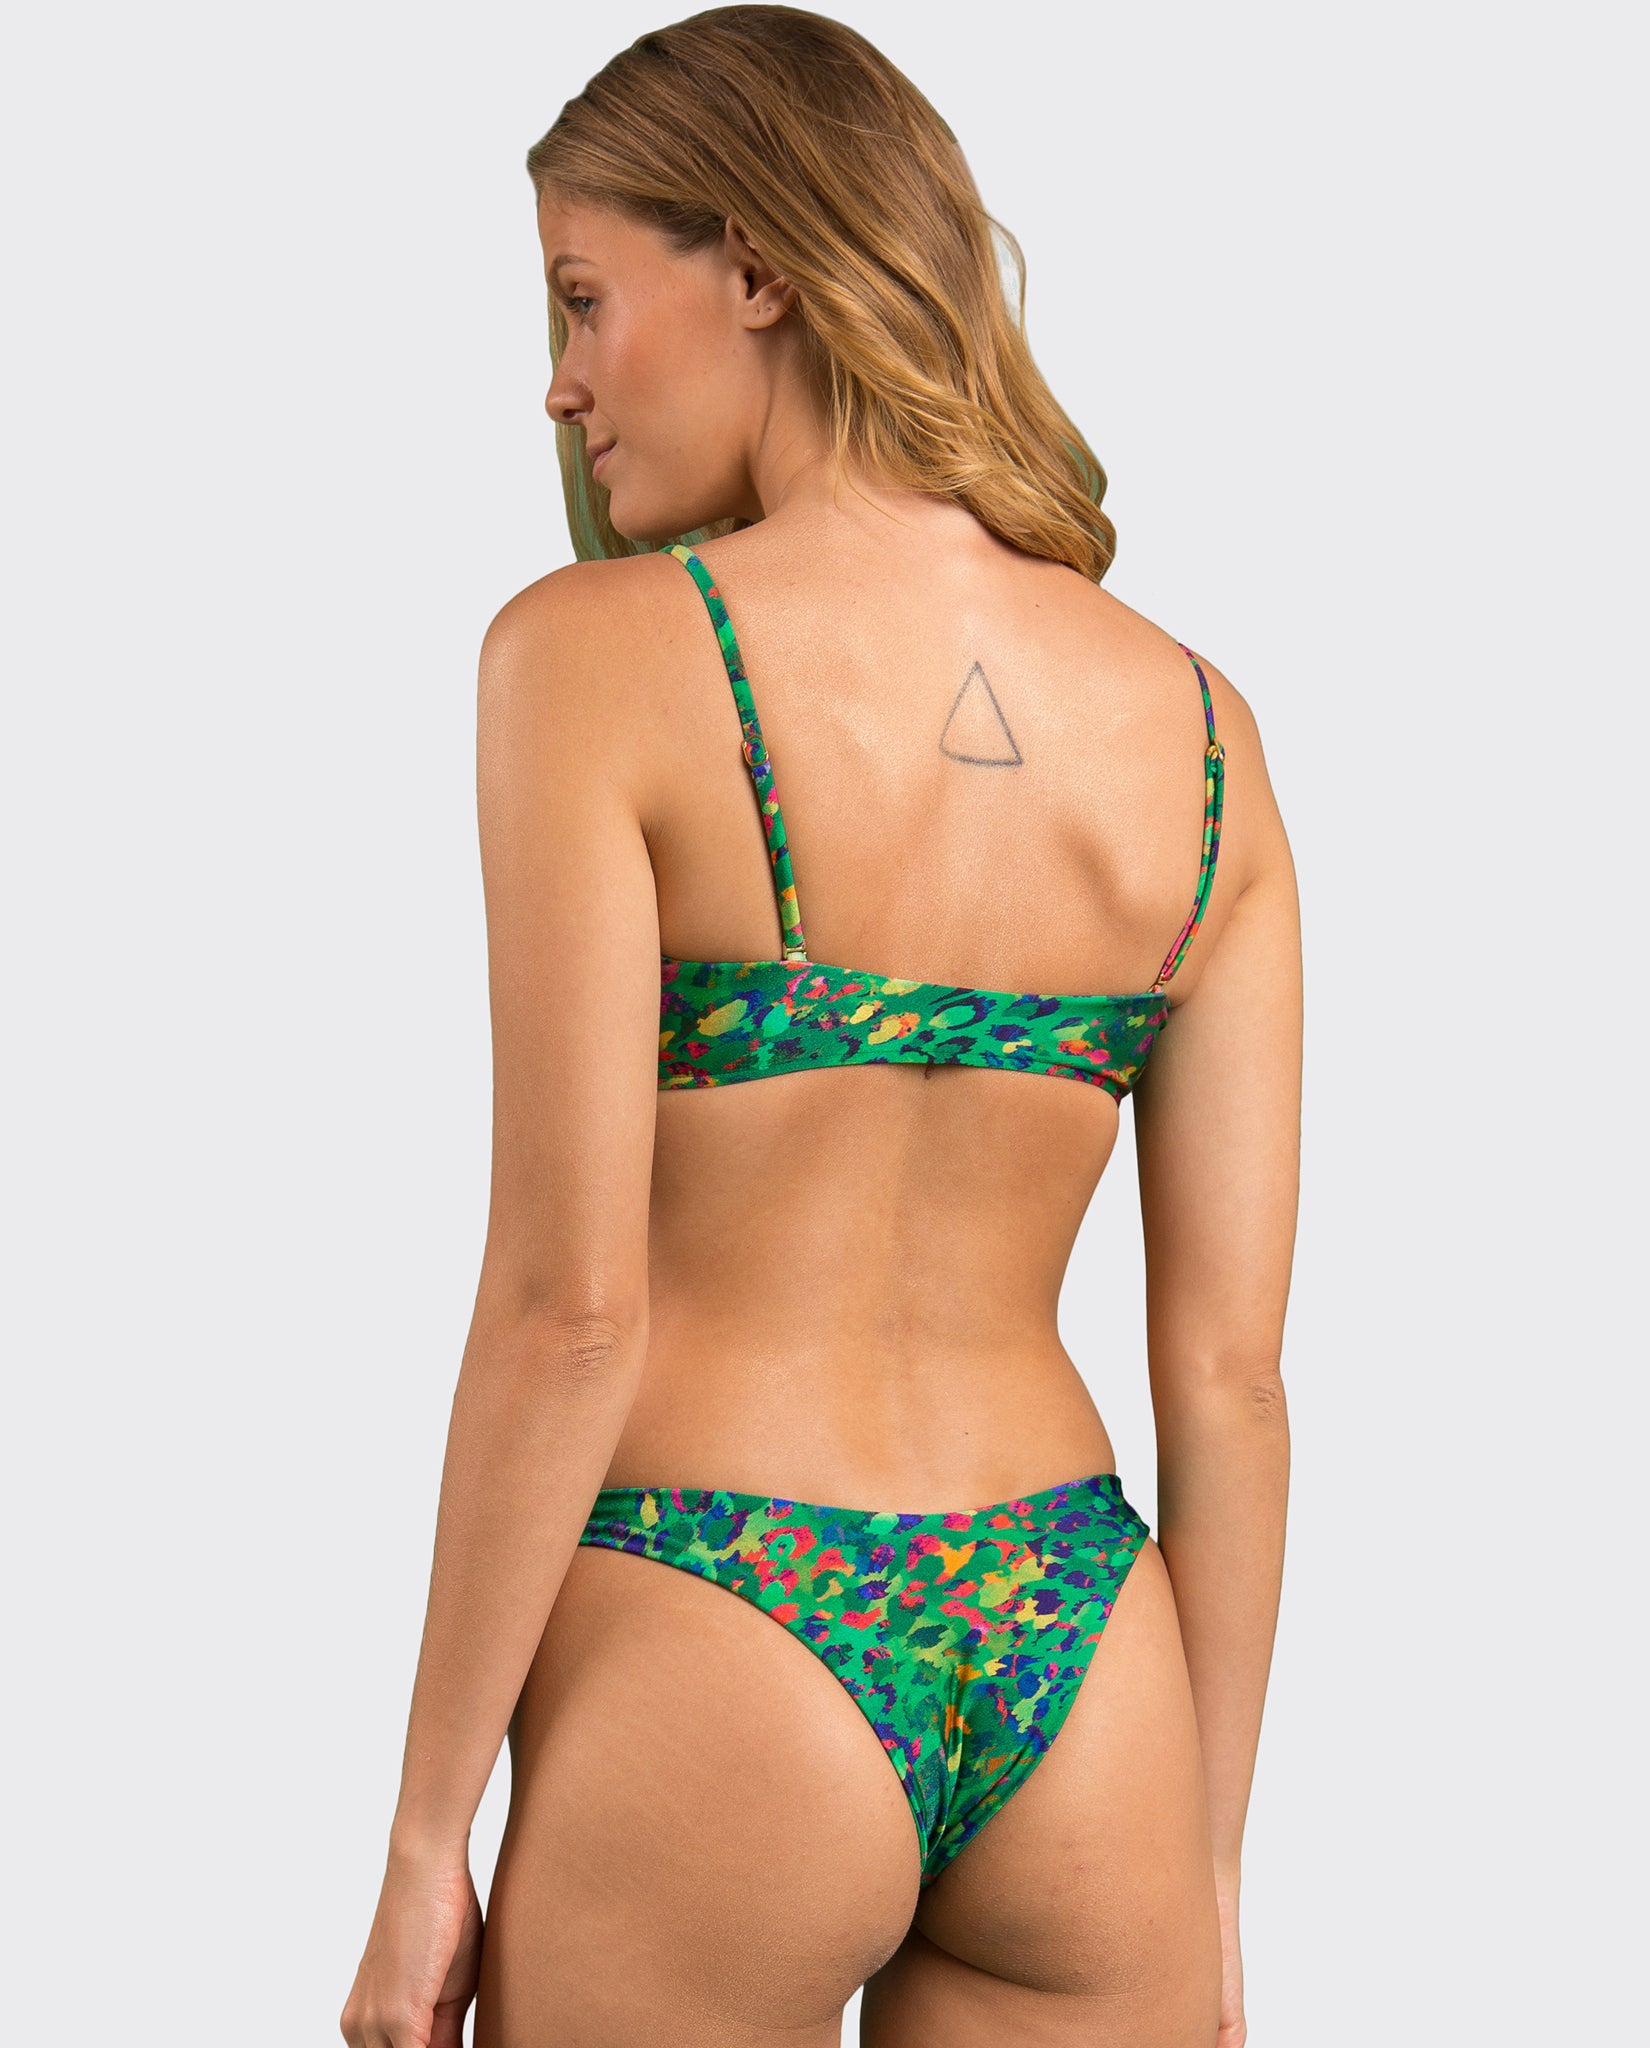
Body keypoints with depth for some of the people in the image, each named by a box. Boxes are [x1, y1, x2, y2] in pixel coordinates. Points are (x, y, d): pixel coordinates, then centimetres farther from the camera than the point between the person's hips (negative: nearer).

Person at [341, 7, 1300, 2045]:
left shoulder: (598, 653, -11)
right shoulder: (1196, 724, 2)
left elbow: (569, 1304, -14)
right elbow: (1231, 1374, 3)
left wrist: (425, 1838, -5)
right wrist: (1206, 1875, 12)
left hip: (704, 1661, -4)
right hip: (1079, 1665, 4)